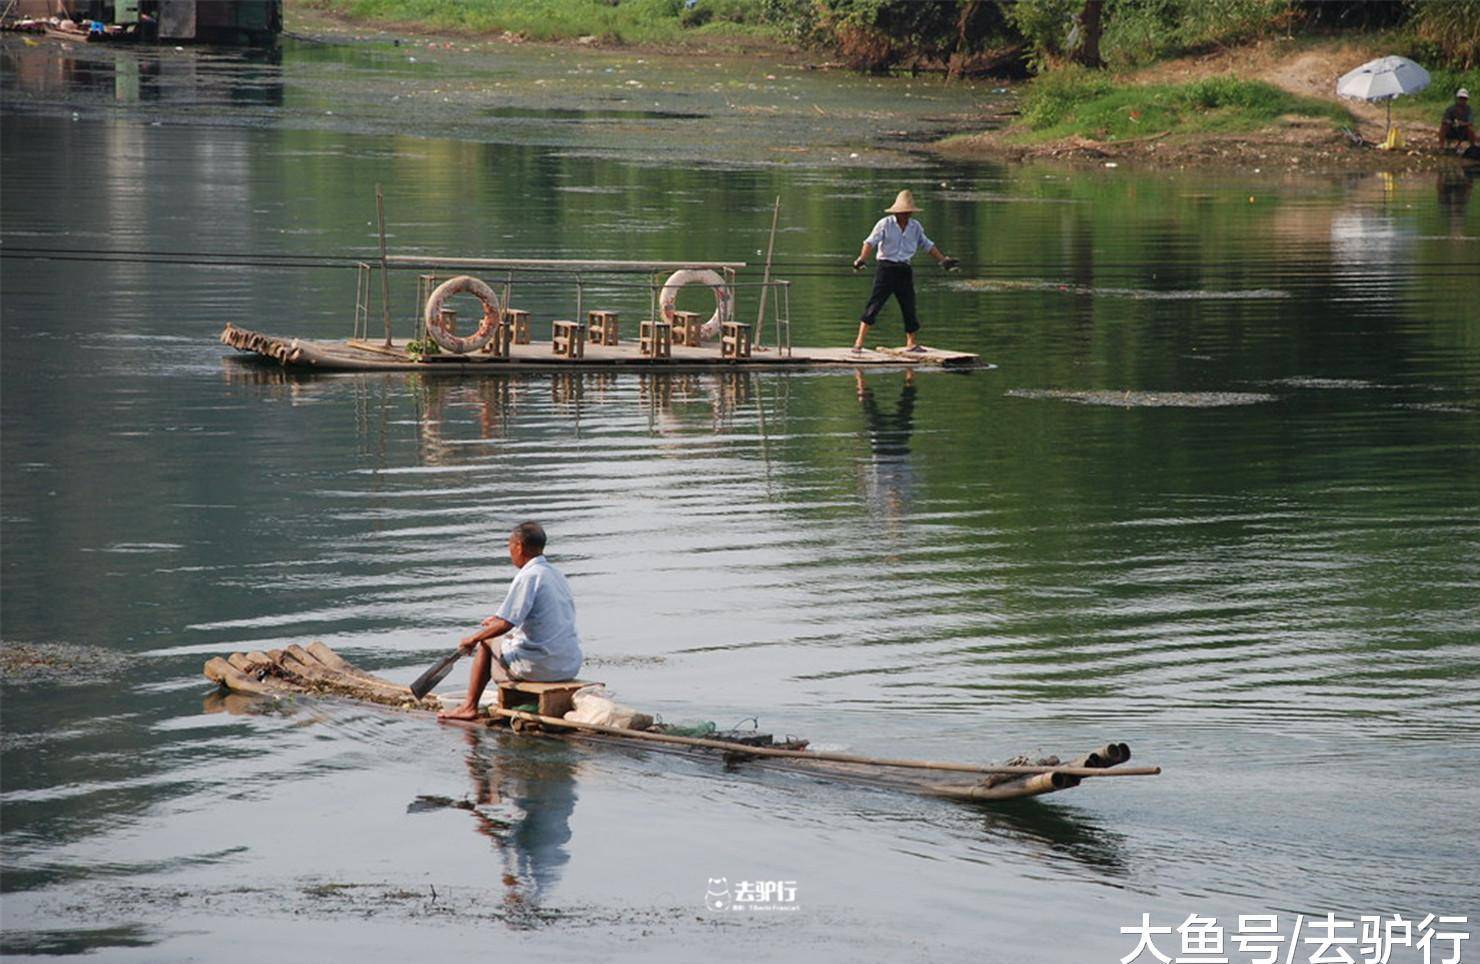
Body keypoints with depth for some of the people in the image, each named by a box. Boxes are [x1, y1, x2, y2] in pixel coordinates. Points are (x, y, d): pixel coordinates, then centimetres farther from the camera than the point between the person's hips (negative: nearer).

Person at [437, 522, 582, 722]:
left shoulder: (528, 577, -14)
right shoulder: (556, 575, 13)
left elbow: (505, 625, -18)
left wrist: (473, 639, -3)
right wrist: (501, 619, 34)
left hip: (541, 665, -8)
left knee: (486, 644, 15)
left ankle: (470, 706, 23)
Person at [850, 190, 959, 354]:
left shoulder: (915, 227, 9)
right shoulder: (885, 224, -7)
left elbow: (927, 245, 22)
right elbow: (870, 242, -15)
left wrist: (943, 260, 23)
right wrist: (862, 259, -31)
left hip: (904, 270, 5)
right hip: (886, 267, -5)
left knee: (909, 305, 6)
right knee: (875, 303, -10)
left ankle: (911, 343, 19)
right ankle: (859, 341, -10)